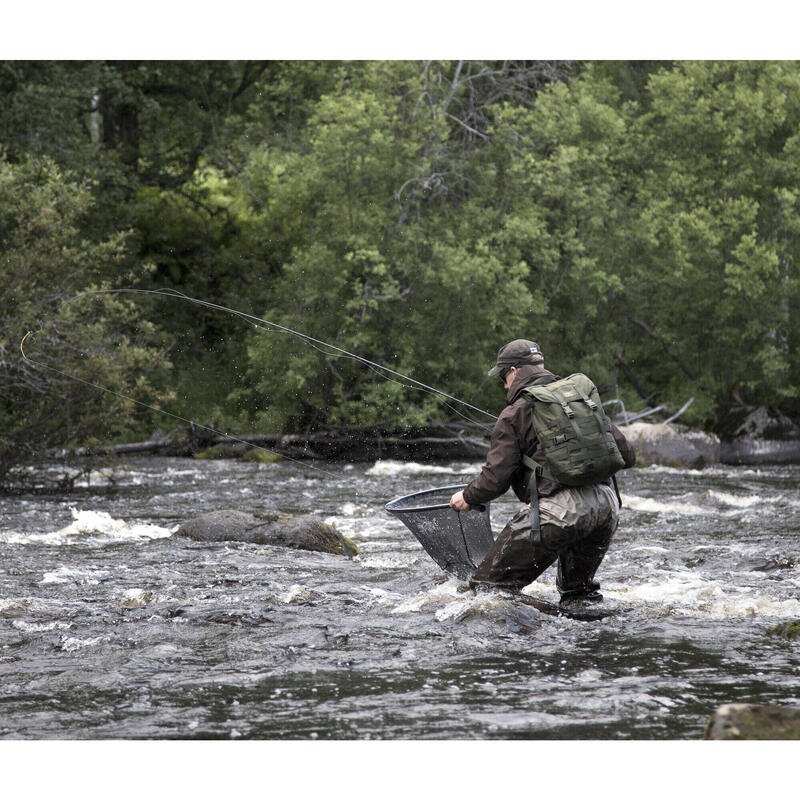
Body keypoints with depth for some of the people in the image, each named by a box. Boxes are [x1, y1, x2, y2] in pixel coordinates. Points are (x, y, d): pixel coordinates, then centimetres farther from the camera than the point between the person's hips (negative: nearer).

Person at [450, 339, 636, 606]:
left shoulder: (514, 415, 2)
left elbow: (496, 478, -4)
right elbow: (626, 456, 16)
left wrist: (468, 497, 16)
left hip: (559, 510, -7)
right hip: (607, 505, 7)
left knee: (488, 584, -2)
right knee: (578, 588, 29)